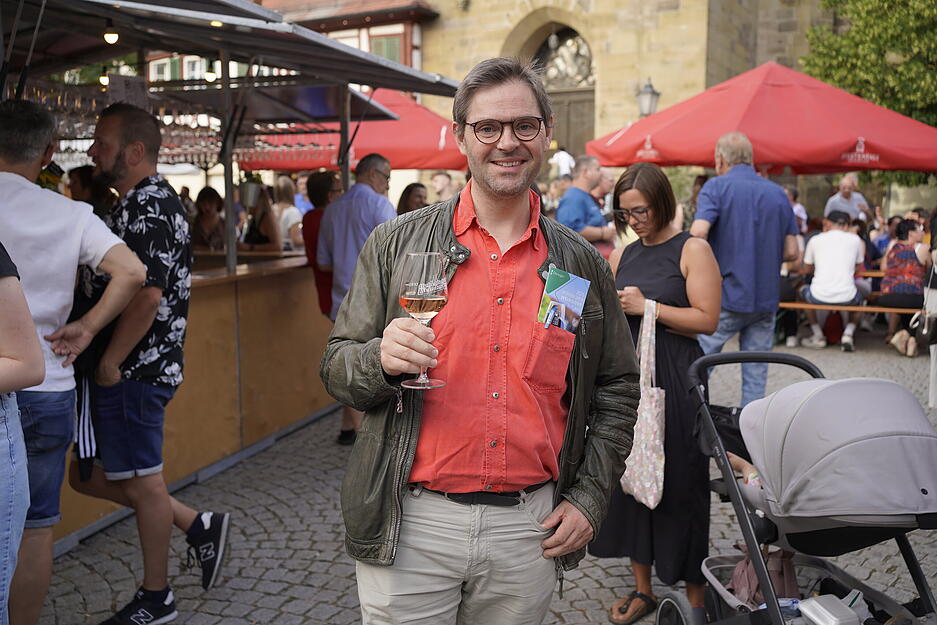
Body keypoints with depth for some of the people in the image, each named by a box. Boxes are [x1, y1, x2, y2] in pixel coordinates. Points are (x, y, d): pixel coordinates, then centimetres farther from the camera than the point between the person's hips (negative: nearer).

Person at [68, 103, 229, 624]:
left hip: (132, 373, -10)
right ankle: (198, 526, 25)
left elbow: (147, 294, -27)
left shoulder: (148, 207, -17)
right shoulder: (146, 202, 15)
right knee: (88, 477, 18)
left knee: (142, 484, 4)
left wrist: (109, 363, -19)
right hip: (123, 371, 10)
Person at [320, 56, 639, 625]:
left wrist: (590, 498, 4)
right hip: (412, 525, -1)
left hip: (529, 530, 2)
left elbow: (618, 390, 12)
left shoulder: (583, 264, 4)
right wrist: (382, 360, -21)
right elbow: (337, 368, 1)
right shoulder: (397, 244, -1)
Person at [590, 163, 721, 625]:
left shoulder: (692, 250, -3)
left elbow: (707, 320, -11)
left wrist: (648, 307, -15)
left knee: (679, 479, -1)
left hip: (675, 378, -5)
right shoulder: (622, 255, 14)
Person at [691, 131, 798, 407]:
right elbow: (791, 252, 6)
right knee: (756, 374, 9)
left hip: (725, 296, -4)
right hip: (766, 299, 5)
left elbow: (698, 232, -21)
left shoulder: (716, 187, -5)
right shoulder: (778, 193, 9)